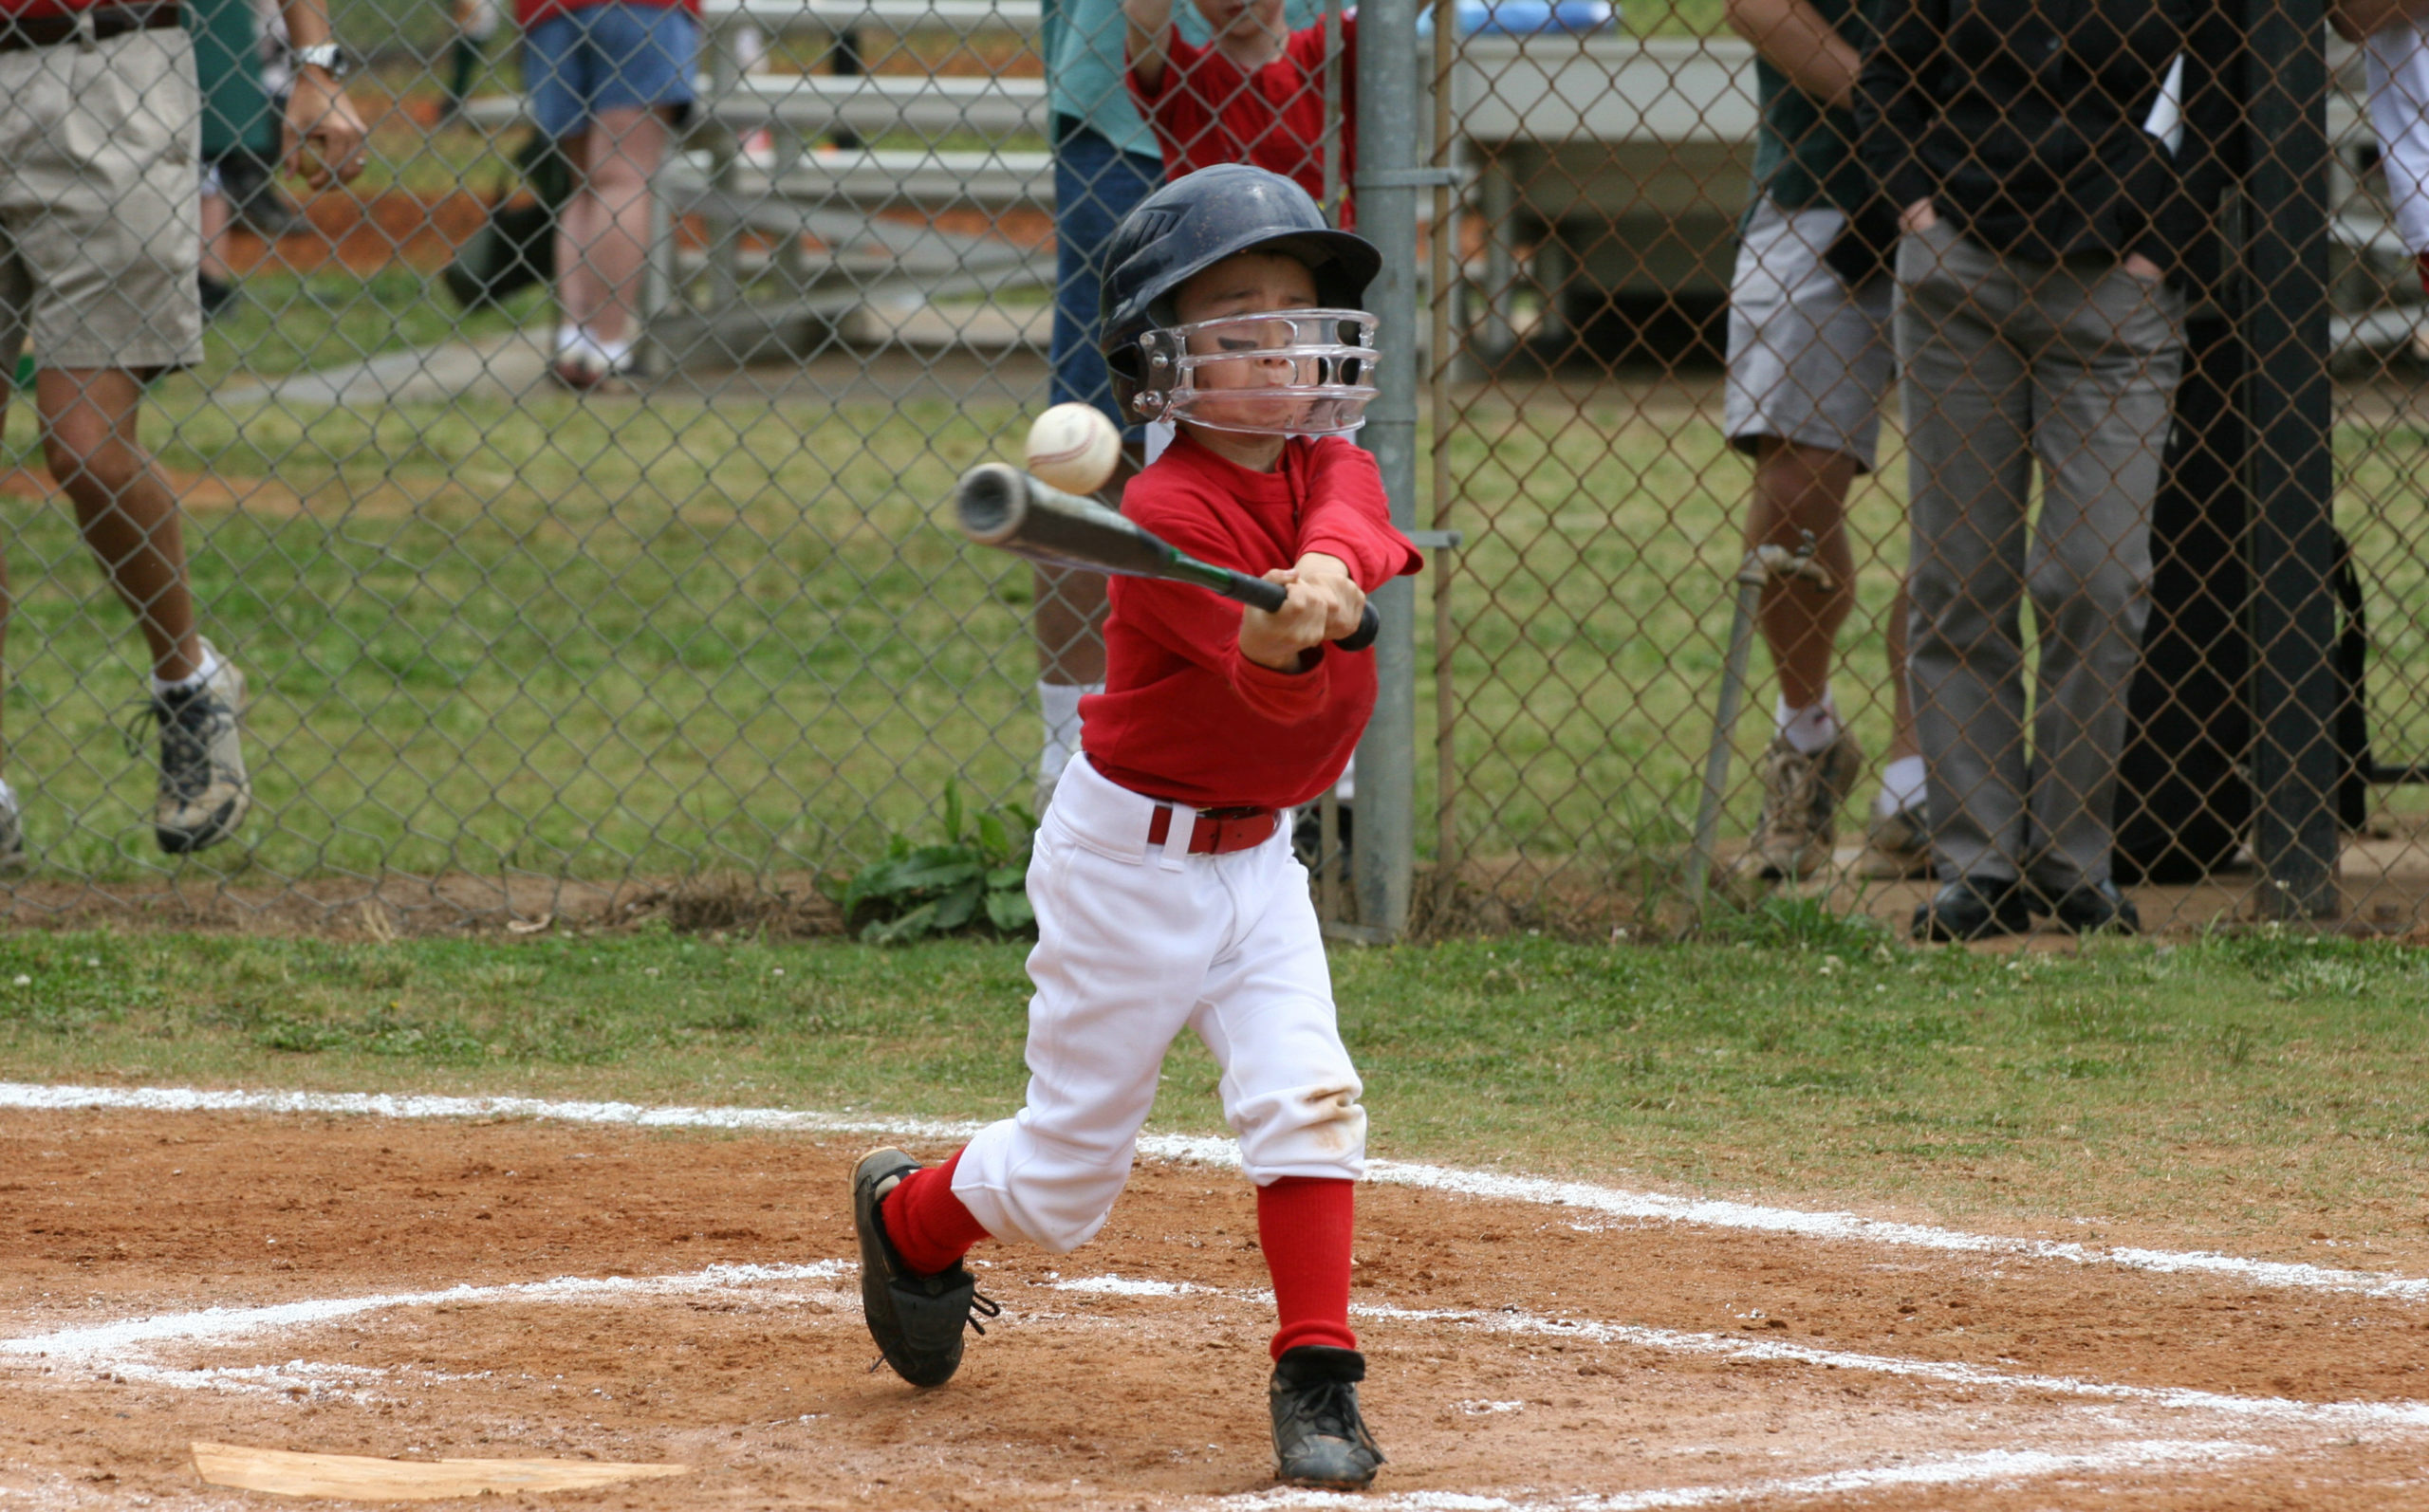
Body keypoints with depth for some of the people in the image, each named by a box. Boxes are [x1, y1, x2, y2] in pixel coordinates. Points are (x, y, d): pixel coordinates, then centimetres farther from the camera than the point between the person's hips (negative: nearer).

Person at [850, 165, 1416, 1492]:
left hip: (1253, 855, 6)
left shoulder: (1333, 471, -3)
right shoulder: (1166, 516, -23)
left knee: (1307, 1098, -13)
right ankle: (909, 1216, 37)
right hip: (1131, 856, -6)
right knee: (1066, 1179, 6)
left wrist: (1329, 571, -51)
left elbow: (1355, 520, -29)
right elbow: (1275, 689, -35)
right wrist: (1277, 637, -59)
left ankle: (1316, 1382, -7)